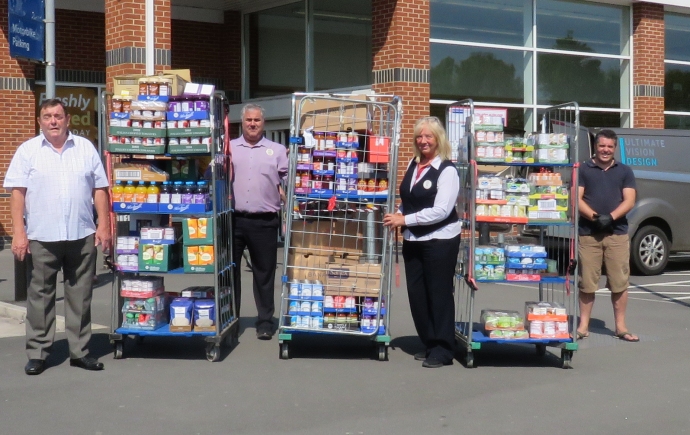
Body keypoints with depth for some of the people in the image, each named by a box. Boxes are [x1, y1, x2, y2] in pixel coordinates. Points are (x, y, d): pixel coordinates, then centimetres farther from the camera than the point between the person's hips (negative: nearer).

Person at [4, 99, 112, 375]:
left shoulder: (86, 148, 9)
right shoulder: (28, 151, 4)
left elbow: (99, 189, 9)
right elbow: (17, 192, -1)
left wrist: (104, 226, 2)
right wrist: (18, 233, -9)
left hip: (82, 236, 2)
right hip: (41, 238, -2)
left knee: (80, 296, 7)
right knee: (40, 296, 4)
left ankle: (79, 351, 17)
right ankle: (37, 353, 12)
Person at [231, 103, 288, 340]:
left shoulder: (277, 150, 8)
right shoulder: (228, 148, 9)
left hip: (264, 222, -1)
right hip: (232, 220, 1)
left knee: (264, 273, 5)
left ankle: (265, 321, 13)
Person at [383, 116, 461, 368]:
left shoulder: (447, 170, -13)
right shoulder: (413, 165, 10)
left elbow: (441, 211, -20)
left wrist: (405, 219, -19)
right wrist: (397, 218, 3)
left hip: (440, 241, -7)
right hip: (413, 240, 7)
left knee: (439, 295, 0)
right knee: (416, 295, 11)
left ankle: (442, 350, 10)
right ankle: (429, 344, 24)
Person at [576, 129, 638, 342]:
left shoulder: (625, 171, 11)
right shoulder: (583, 169, 6)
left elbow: (629, 201, 2)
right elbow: (577, 199, -2)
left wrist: (611, 217, -15)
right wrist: (594, 217, -18)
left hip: (617, 233, 1)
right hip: (588, 233, -1)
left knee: (619, 283, 3)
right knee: (587, 283, 2)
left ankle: (621, 326, 11)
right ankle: (583, 326, 10)